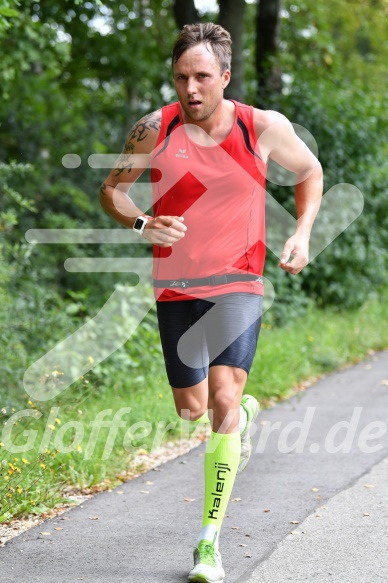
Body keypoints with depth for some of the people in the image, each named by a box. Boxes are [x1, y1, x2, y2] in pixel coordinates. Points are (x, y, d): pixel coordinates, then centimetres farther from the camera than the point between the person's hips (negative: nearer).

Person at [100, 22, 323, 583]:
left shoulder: (265, 127, -6)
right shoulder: (154, 130, -7)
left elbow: (310, 171, 13)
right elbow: (111, 190, 6)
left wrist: (302, 233, -1)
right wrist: (142, 224, -15)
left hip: (237, 284, -2)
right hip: (174, 286, 2)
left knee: (223, 399, -19)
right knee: (192, 410, 12)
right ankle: (246, 413, 50)